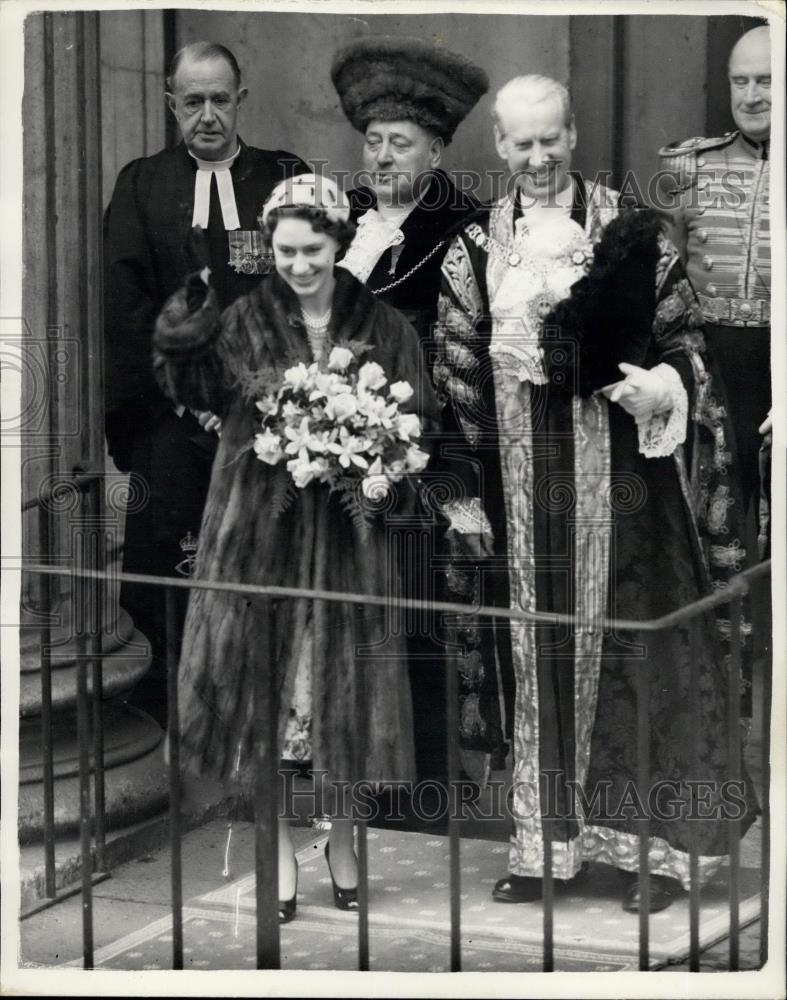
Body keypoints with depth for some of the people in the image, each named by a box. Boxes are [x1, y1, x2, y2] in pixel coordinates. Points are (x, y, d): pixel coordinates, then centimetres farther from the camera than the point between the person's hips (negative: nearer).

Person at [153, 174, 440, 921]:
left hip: (348, 530, 1)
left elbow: (419, 421, 5)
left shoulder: (383, 329, 2)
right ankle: (279, 847, 12)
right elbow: (189, 388, -5)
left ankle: (342, 841, 22)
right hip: (260, 528, 0)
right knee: (266, 675, 1)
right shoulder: (241, 324, 1)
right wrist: (184, 321, -20)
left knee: (344, 677, 5)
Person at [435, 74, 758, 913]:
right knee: (541, 654, 8)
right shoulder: (475, 252, 6)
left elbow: (685, 345, 2)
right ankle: (545, 840, 18)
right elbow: (458, 384, 7)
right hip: (526, 487, 2)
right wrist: (469, 497, 4)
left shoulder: (632, 234, -1)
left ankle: (656, 839, 12)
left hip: (620, 475, -2)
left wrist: (657, 386, -19)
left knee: (630, 644, 1)